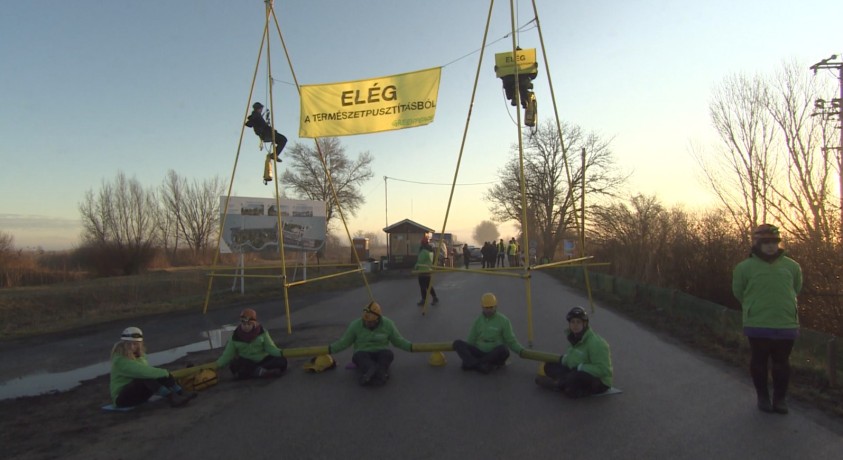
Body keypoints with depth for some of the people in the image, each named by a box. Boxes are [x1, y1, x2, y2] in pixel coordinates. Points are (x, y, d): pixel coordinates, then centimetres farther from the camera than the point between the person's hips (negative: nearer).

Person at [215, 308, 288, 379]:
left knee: (282, 361, -26)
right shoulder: (236, 337, -4)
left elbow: (269, 346, -8)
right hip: (247, 362, 0)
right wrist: (217, 365, -17)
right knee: (234, 366, -34)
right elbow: (228, 354, -2)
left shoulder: (262, 332, -6)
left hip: (263, 359, 0)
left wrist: (279, 353, -27)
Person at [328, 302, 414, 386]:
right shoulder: (355, 325, -7)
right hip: (363, 355, -1)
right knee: (359, 356, -36)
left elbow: (398, 341, 5)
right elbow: (344, 342, 3)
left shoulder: (387, 324, -5)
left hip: (381, 354, 1)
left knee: (387, 354, -34)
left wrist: (413, 347, -5)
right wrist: (328, 350, -6)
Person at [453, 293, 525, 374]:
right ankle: (480, 365, -36)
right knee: (457, 343, -17)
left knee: (503, 350, -38)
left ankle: (472, 364, -28)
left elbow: (511, 341, -4)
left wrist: (522, 351, -19)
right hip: (480, 353, 3)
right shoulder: (478, 320, 6)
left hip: (496, 355, -3)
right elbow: (471, 341, 11)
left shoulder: (503, 320, -5)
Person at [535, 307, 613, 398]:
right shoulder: (575, 338, 6)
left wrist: (580, 367, -27)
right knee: (550, 365, 1)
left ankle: (557, 384, -10)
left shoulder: (595, 342, -21)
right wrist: (564, 358, -4)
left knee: (576, 376, -39)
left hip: (600, 382, -9)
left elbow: (603, 369, -25)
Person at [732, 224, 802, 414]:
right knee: (759, 362, 9)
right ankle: (763, 397, 26)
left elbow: (796, 289, 17)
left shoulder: (792, 266, 1)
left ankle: (780, 398, 27)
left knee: (782, 363, 12)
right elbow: (738, 292, 7)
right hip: (757, 326, -2)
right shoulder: (745, 267, -6)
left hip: (786, 325, 2)